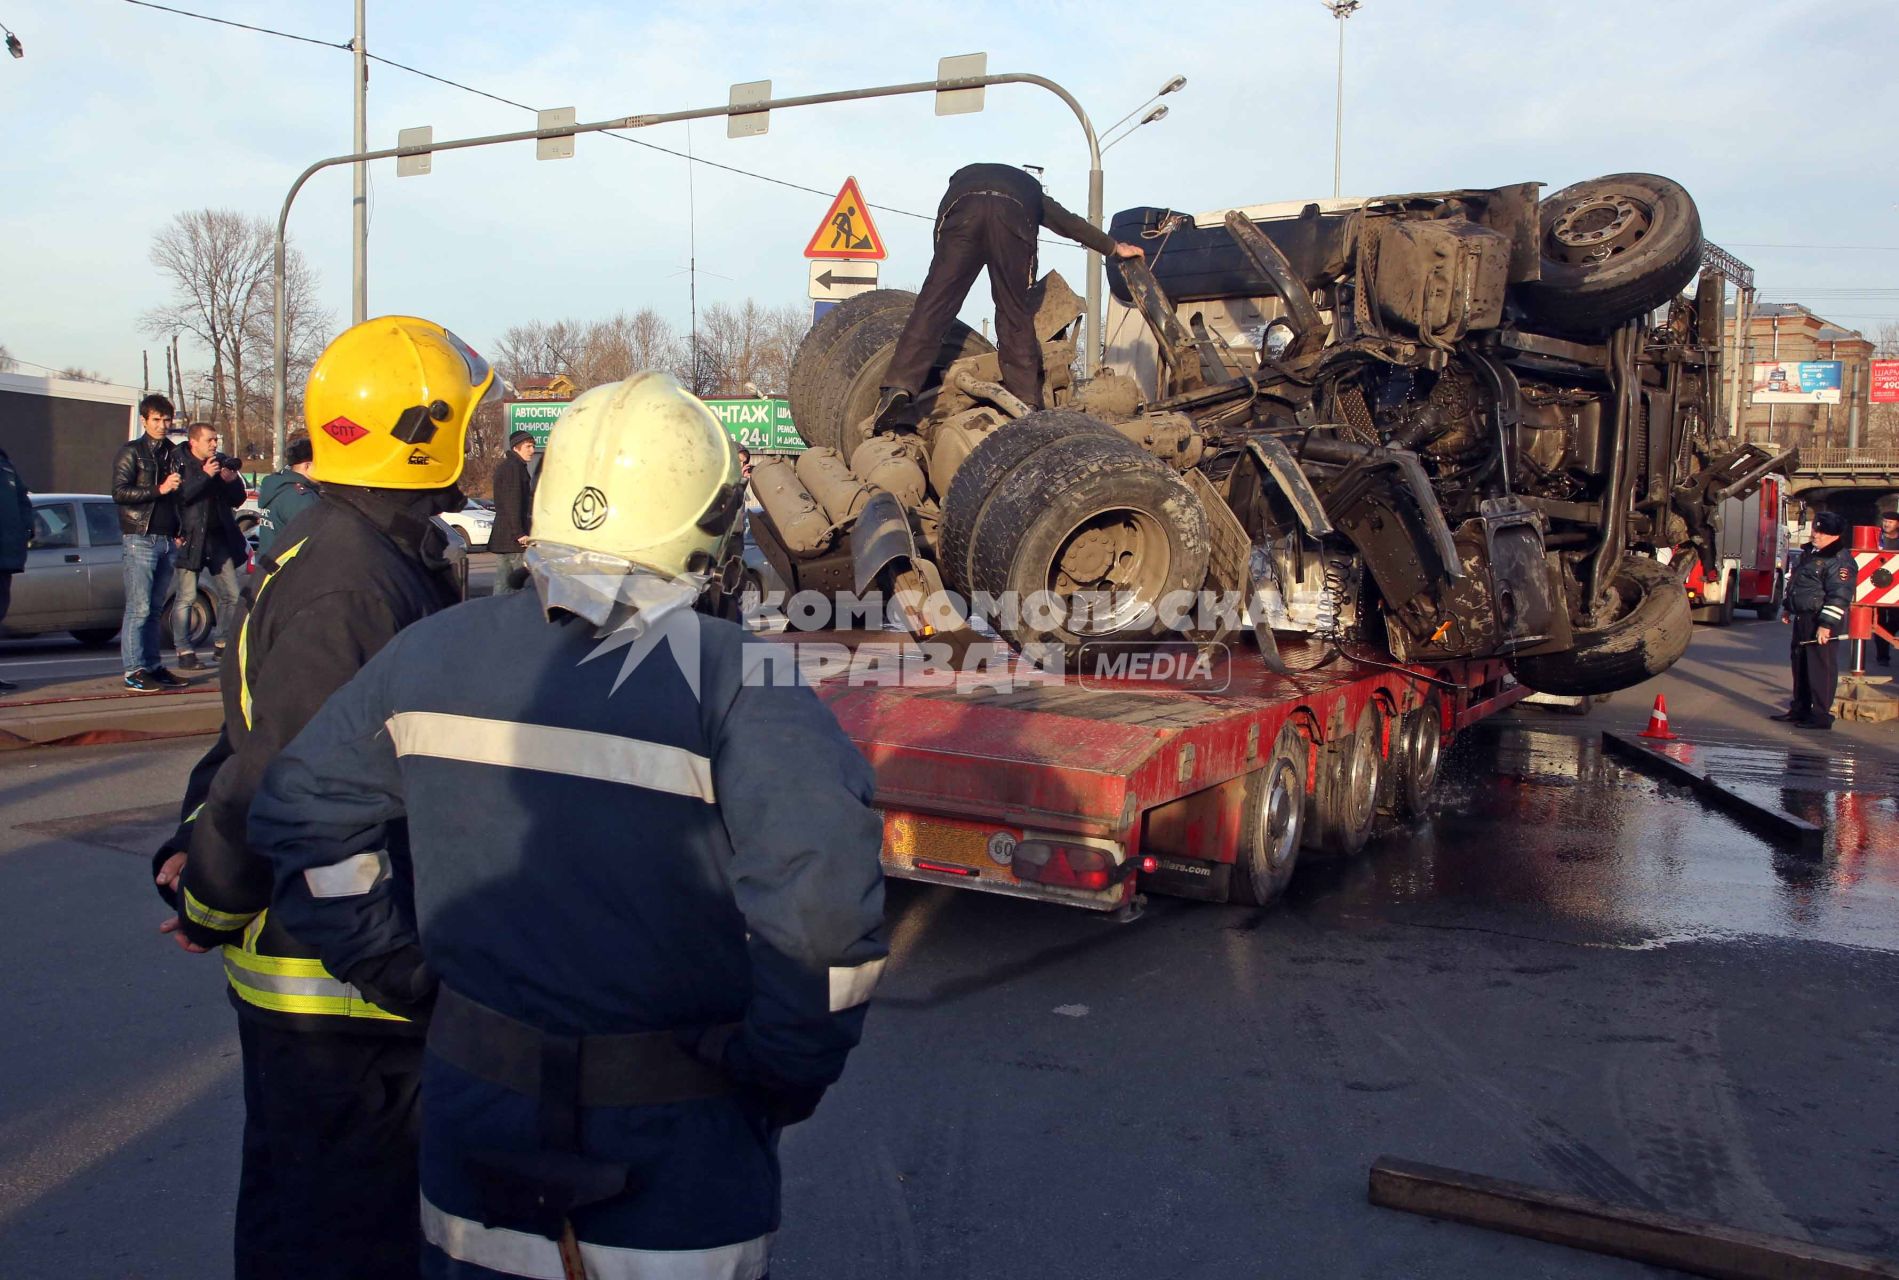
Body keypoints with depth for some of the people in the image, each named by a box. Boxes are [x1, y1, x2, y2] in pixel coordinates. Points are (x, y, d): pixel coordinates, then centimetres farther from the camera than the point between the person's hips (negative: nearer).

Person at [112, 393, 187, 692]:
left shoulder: (174, 454, 17)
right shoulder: (131, 452, -1)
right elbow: (119, 492, -12)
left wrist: (179, 530, 14)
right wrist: (159, 489, -17)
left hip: (165, 540, 6)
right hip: (139, 540, -6)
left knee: (155, 609, 9)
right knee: (138, 608, -8)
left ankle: (153, 667, 12)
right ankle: (134, 671, -7)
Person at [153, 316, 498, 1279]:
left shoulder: (382, 555, 9)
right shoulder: (349, 587, -25)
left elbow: (256, 734, 15)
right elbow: (276, 775, -25)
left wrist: (192, 845, 7)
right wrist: (210, 909, -10)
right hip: (333, 984, -10)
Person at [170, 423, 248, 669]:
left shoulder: (222, 462, 11)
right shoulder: (182, 465, -5)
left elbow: (238, 501, 12)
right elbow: (180, 496, -20)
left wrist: (232, 481, -7)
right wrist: (205, 476, -25)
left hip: (219, 538, 6)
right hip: (191, 538, -6)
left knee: (231, 595, 7)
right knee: (187, 597, -4)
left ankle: (223, 644, 21)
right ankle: (184, 651, 2)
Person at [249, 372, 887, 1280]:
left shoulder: (439, 652, -3)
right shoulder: (736, 678, -20)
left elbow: (300, 809, 6)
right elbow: (821, 900, -31)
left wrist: (404, 965, 11)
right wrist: (782, 1072, -15)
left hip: (473, 1108, 4)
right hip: (675, 1139, -4)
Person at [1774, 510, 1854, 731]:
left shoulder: (1839, 561, -15)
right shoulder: (1809, 552, 15)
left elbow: (1839, 597, -20)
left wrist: (1827, 625, -23)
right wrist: (1788, 608, 26)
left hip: (1821, 622, -10)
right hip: (1803, 619, 10)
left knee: (1821, 668, -5)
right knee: (1800, 666, 16)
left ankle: (1821, 716, -1)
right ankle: (1799, 710, 26)